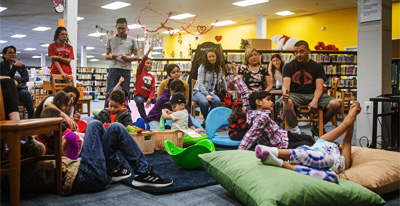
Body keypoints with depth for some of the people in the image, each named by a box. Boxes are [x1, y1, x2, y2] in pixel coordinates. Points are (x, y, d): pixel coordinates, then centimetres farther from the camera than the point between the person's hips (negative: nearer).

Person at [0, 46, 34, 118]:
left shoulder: (21, 66, 23)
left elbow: (26, 78, 7)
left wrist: (17, 81, -14)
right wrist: (15, 66, -17)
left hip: (21, 88, 3)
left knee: (26, 93, -33)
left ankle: (32, 117, -39)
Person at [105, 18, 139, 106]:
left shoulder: (131, 40, 12)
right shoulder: (110, 40, 14)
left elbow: (136, 56, 11)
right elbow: (106, 56, 14)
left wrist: (128, 58, -9)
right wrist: (111, 56, -9)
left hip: (126, 70, 0)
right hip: (113, 69, 0)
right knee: (109, 94, -2)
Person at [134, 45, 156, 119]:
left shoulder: (152, 77, 8)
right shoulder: (140, 72, 0)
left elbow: (153, 89, 0)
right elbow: (142, 62, -18)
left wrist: (150, 98, -18)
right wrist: (148, 51, -31)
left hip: (148, 95, 4)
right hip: (139, 95, -4)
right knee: (139, 101, -36)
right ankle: (145, 119, -24)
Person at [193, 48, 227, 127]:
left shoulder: (219, 68, 13)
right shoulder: (203, 67, -2)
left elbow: (222, 81, 27)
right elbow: (200, 83, -10)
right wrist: (206, 95, -22)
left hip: (212, 92, 3)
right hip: (199, 91, -3)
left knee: (217, 101, -34)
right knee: (204, 102, -38)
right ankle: (206, 120, -9)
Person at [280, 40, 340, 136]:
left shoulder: (317, 67, 10)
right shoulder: (289, 66, 10)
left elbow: (319, 87, -1)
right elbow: (286, 84, -4)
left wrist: (315, 100, -23)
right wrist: (285, 92, -30)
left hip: (312, 94, 2)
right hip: (295, 94, -1)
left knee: (335, 104, -22)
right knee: (287, 102, -38)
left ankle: (319, 127, 5)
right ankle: (295, 130, -15)